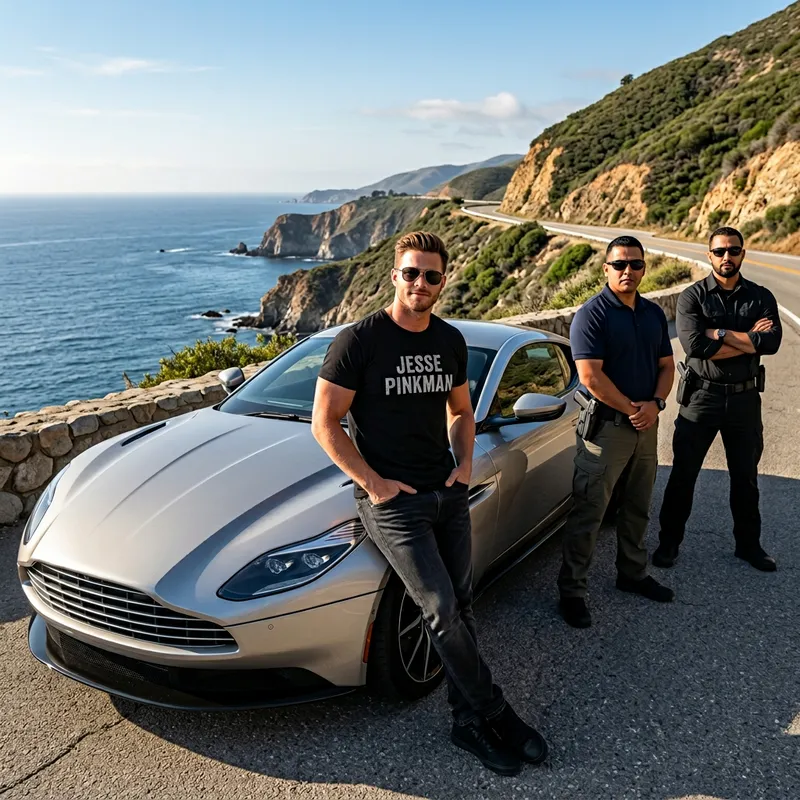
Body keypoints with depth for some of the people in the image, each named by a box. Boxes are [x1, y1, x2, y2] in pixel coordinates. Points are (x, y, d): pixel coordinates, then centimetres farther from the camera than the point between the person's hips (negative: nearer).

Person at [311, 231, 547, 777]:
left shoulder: (451, 341, 7)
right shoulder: (360, 341, -11)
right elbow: (324, 422, -10)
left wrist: (465, 464, 2)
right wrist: (375, 484, -14)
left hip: (449, 493, 6)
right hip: (392, 501, -5)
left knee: (461, 609, 9)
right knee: (442, 612, -9)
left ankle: (470, 721, 23)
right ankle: (498, 714, 9)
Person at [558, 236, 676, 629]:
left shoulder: (653, 313, 10)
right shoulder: (592, 314, -12)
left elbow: (666, 365, 11)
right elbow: (590, 376, -20)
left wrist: (655, 404, -8)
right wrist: (631, 409, -16)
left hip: (646, 426, 7)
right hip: (605, 428, -7)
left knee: (637, 509, 19)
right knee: (588, 513, -3)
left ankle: (633, 573, 36)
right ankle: (571, 591, 6)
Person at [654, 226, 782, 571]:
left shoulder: (761, 297, 2)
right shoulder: (693, 296, -5)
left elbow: (771, 342, -16)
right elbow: (693, 344, -21)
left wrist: (718, 334, -17)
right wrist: (746, 339, -16)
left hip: (745, 397, 3)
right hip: (701, 396, -2)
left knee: (745, 477, 16)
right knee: (683, 474, 6)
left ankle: (749, 544, 32)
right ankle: (669, 541, 21)